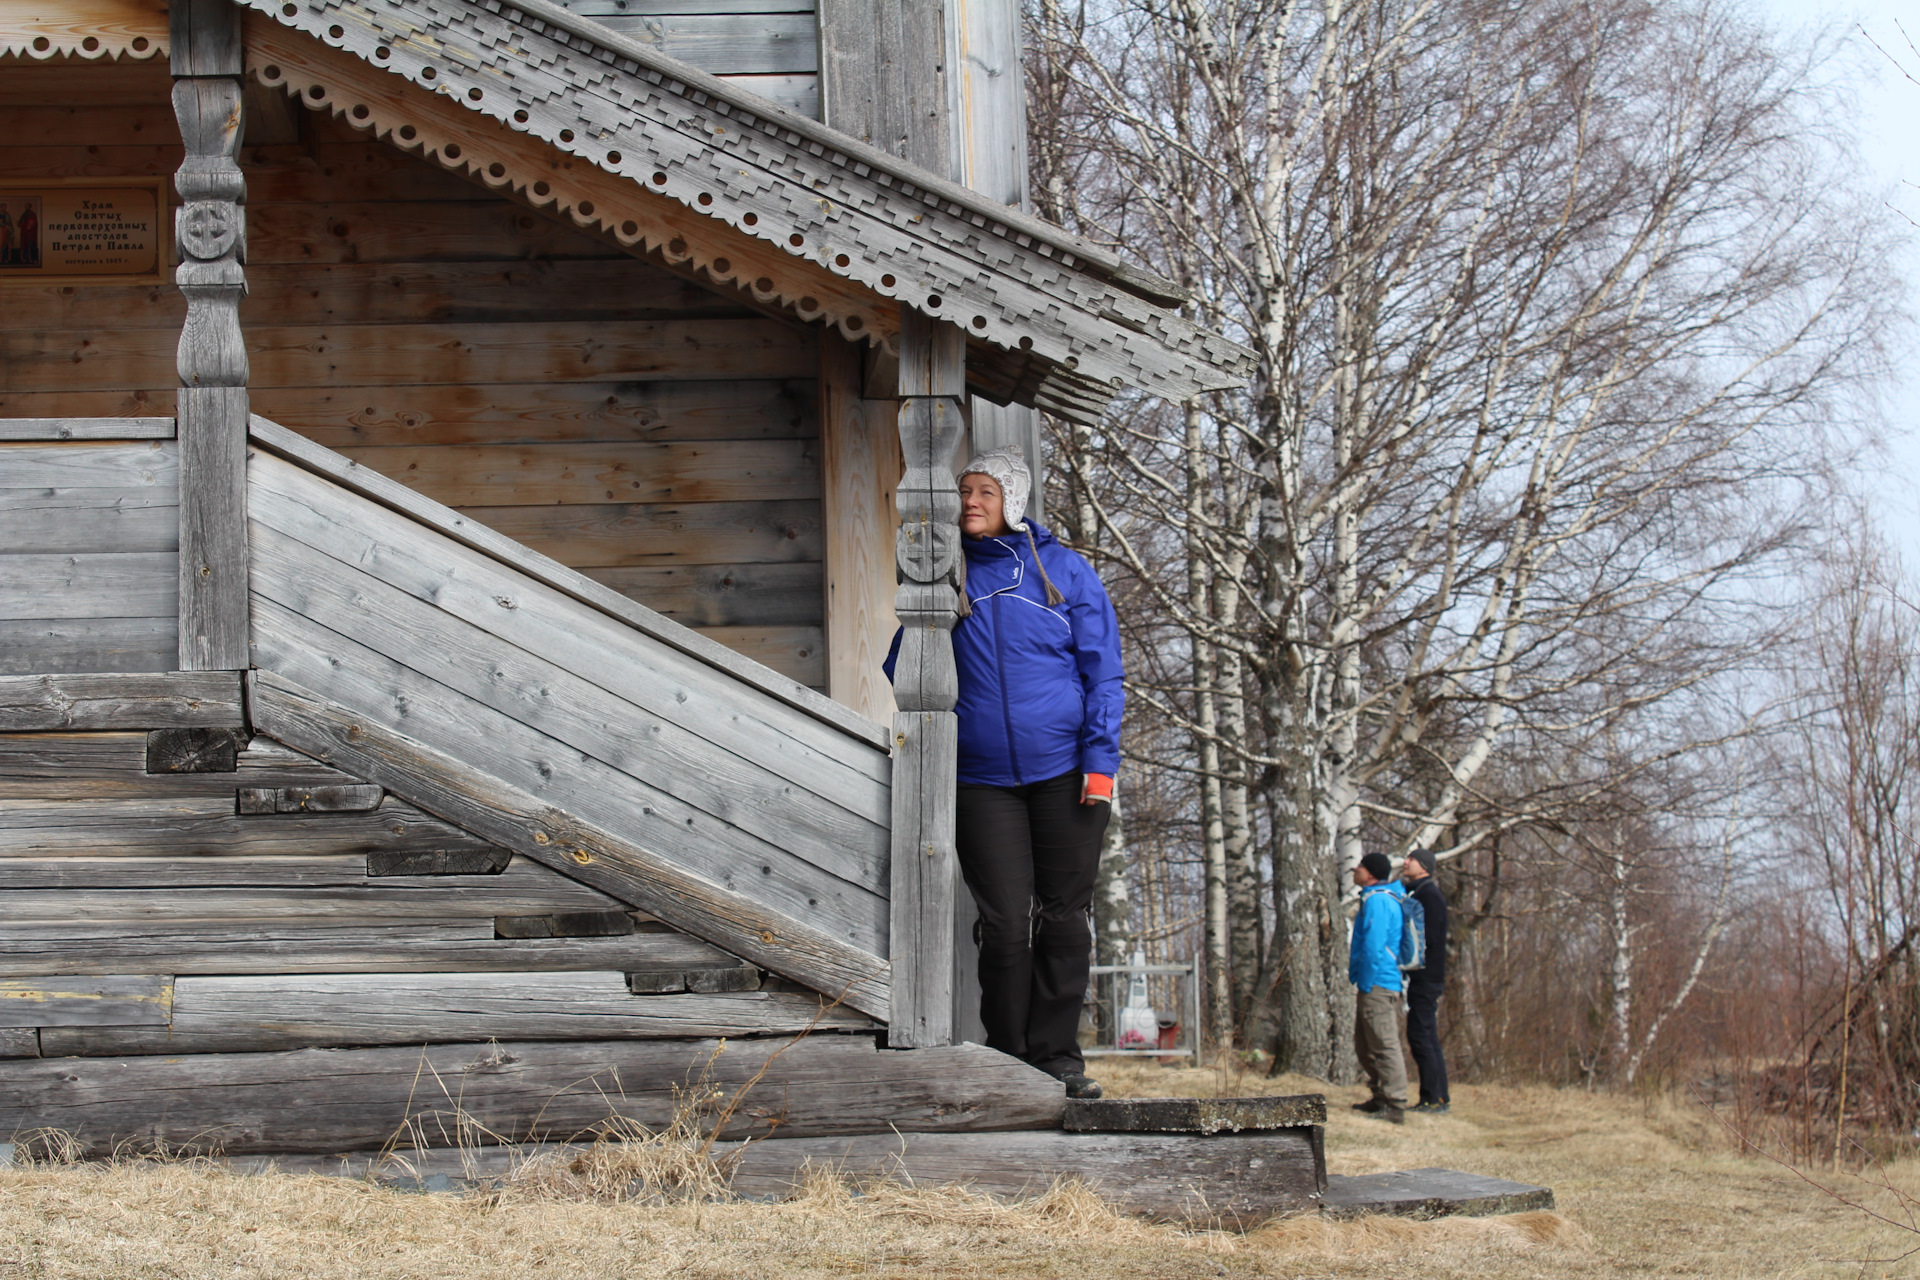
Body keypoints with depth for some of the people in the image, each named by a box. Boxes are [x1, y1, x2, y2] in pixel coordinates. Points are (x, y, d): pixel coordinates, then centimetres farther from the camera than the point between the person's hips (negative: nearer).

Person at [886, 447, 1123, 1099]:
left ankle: (1056, 1056, 9)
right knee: (1006, 925, -5)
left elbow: (1102, 672, 4)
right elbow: (901, 668, 18)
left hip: (1064, 770, 0)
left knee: (1064, 917, 2)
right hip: (983, 780, 0)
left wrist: (1100, 759, -6)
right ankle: (1009, 1061, 4)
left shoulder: (1066, 571, 6)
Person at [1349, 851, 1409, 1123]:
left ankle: (1395, 1108, -11)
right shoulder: (1385, 897, 18)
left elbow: (1374, 947, -22)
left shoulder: (1377, 901, -15)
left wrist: (1365, 984, -18)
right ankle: (1380, 1098, 26)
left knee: (1384, 1046, -10)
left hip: (1378, 985, -11)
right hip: (1374, 985, 11)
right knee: (1365, 1048, 18)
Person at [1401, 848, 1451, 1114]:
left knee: (1420, 1037, -10)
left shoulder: (1430, 895, -12)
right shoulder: (1417, 893, 19)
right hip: (1421, 978, 10)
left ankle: (1435, 1099, -10)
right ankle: (1438, 1098, 13)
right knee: (1426, 1038, 11)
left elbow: (1427, 938, -19)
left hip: (1426, 976, -10)